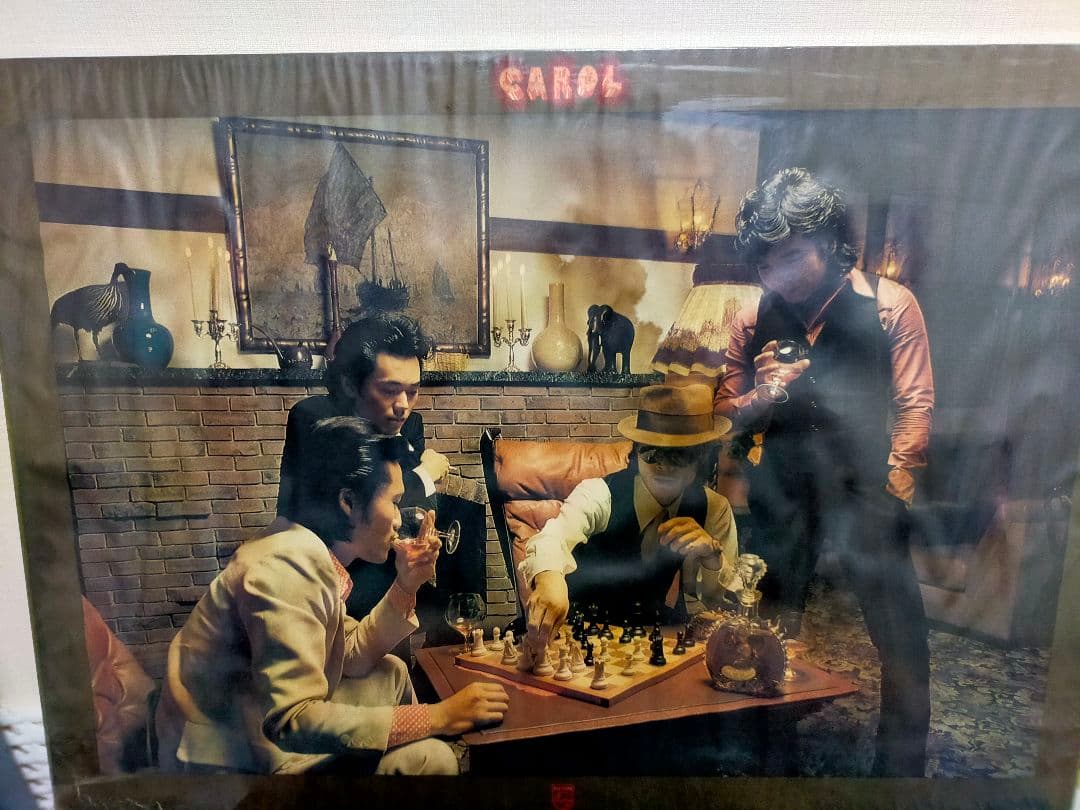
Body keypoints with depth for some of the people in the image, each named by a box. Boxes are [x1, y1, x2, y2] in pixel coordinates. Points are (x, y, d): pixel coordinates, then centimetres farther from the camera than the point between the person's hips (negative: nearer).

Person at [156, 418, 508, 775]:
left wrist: (406, 585, -1)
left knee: (392, 672, 17)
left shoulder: (311, 555, 3)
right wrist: (436, 716, -29)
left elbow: (354, 657, 12)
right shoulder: (287, 565, -26)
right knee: (429, 756, -17)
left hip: (264, 730, 10)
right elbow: (291, 722, -32)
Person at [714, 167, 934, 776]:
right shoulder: (754, 319, 1)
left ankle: (903, 761, 27)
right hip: (783, 491, 3)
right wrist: (763, 395, -13)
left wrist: (891, 494, -11)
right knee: (773, 626, 13)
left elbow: (915, 406, -5)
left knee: (899, 630, 2)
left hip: (865, 484, -2)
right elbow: (727, 411, 8)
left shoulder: (889, 305, -5)